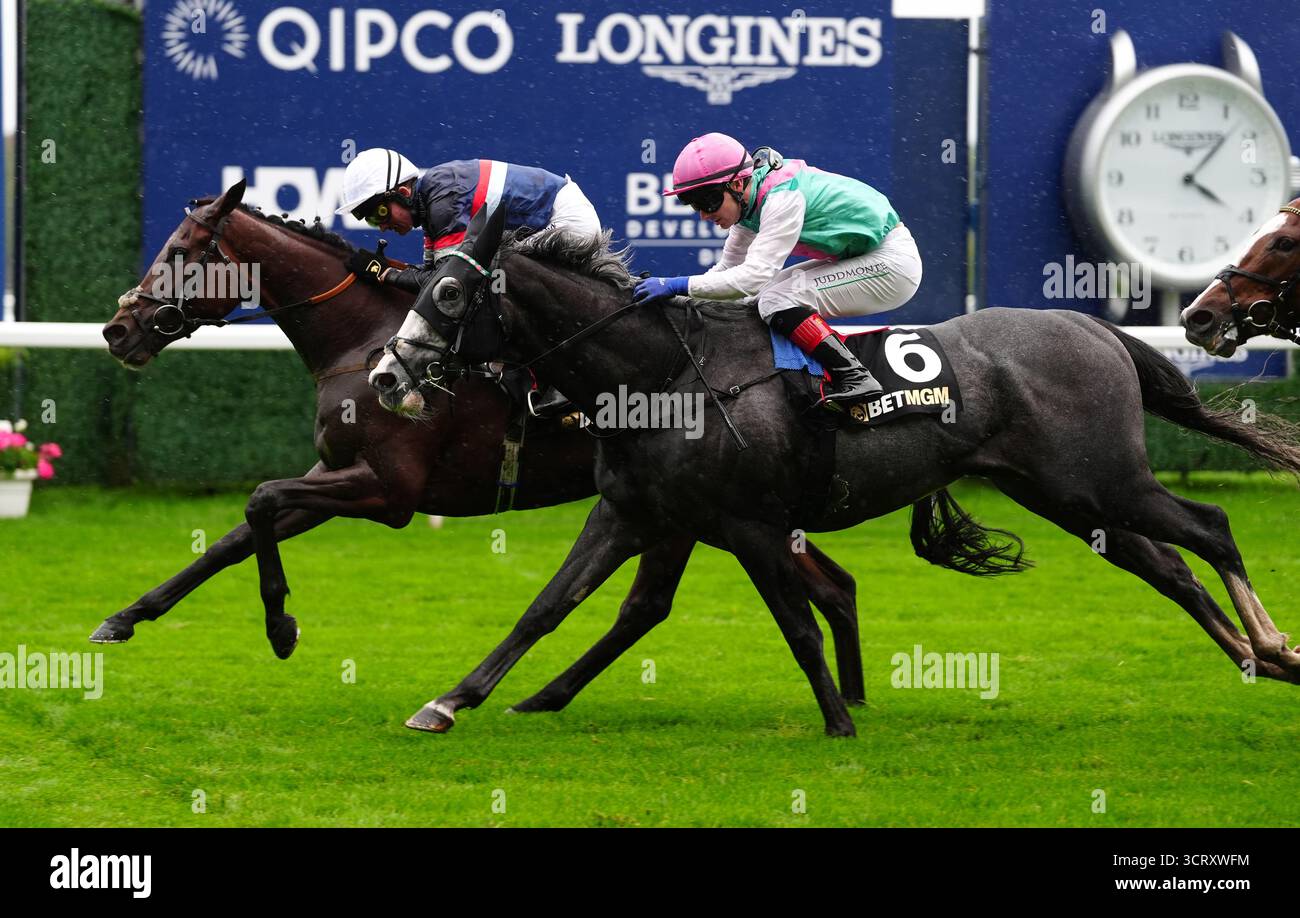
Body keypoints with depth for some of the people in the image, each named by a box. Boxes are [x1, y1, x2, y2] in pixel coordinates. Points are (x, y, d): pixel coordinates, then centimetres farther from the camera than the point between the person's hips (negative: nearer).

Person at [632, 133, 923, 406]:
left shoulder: (782, 198, -25)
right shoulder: (749, 199, 3)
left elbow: (755, 274, -32)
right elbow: (729, 268, 11)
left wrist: (678, 285, -31)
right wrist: (671, 295, -2)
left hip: (893, 264, -10)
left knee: (776, 299, -19)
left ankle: (855, 377, -20)